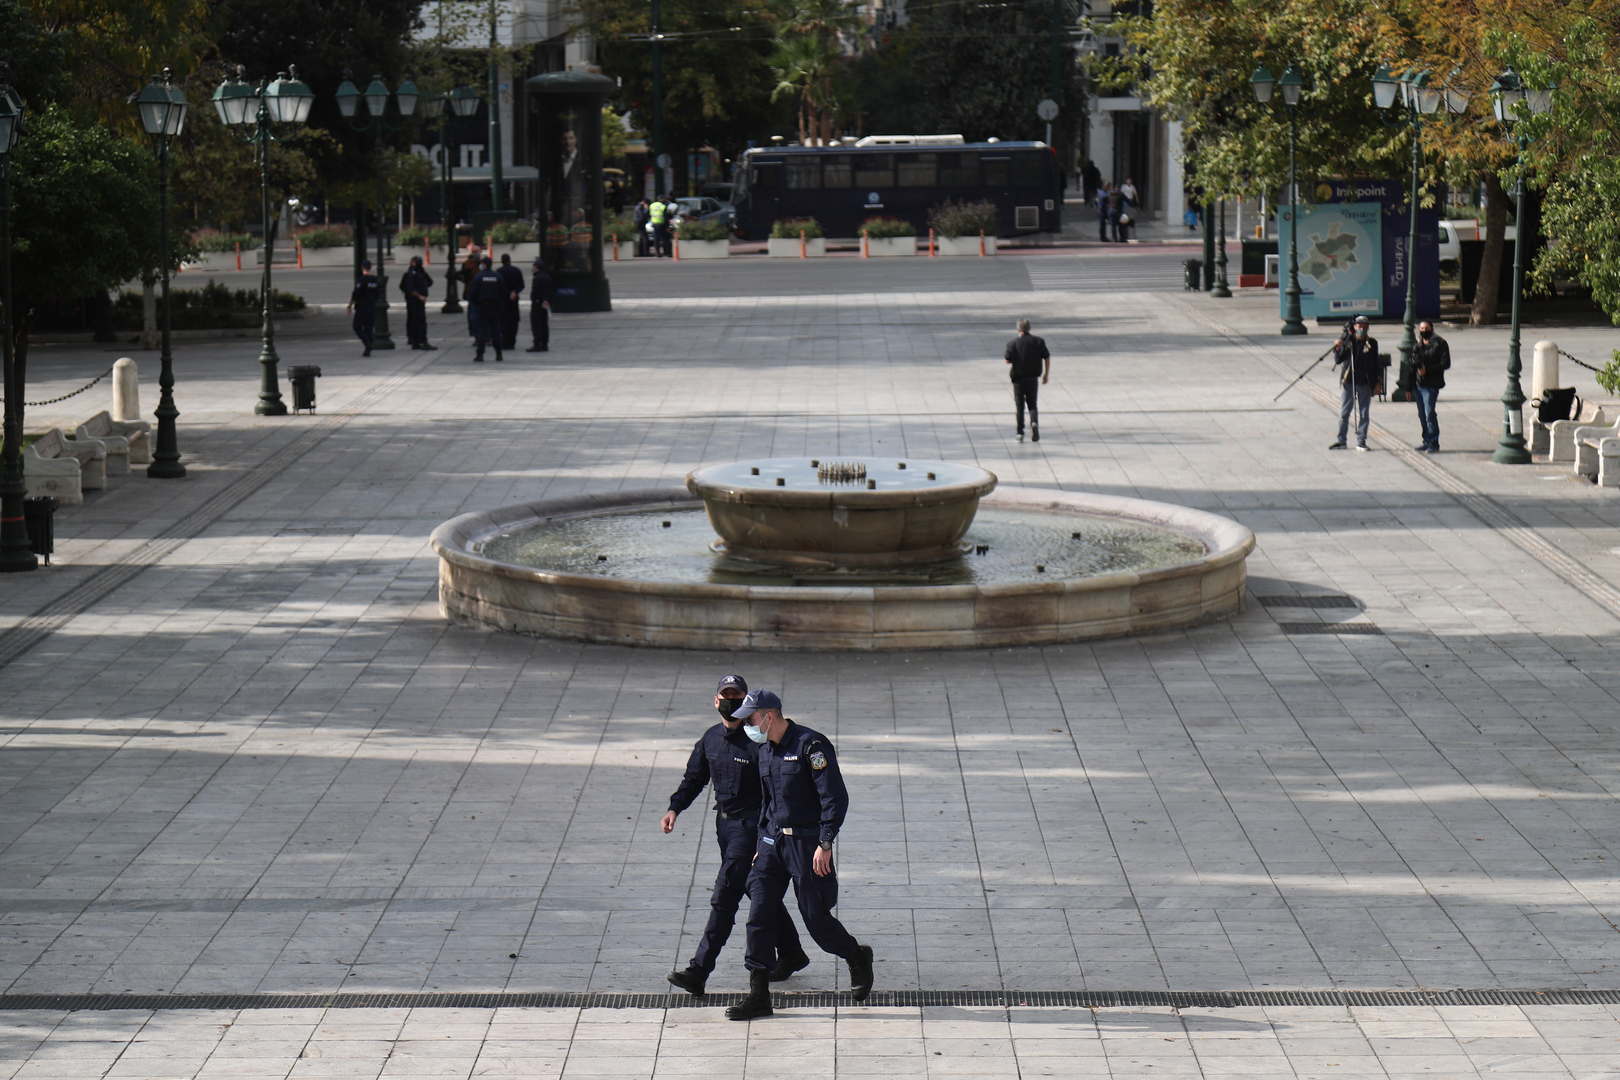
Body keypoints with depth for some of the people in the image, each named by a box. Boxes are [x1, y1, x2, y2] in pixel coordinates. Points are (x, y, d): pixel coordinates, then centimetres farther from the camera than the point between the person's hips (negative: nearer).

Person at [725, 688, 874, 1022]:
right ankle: (758, 995, 0)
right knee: (759, 915, -2)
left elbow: (835, 797, -17)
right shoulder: (765, 750, 10)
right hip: (773, 841, 7)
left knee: (815, 917, -1)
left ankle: (857, 959, 28)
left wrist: (825, 844, -22)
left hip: (807, 841, -7)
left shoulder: (811, 745, -15)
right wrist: (763, 843, 20)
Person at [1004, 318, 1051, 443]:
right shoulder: (1039, 341, -1)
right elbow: (1047, 358, 0)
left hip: (1018, 378, -1)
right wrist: (1046, 374, 10)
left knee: (1019, 406, 8)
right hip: (1033, 378, 1)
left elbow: (1008, 360, -7)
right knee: (1032, 404, 12)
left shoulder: (1012, 343, -7)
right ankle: (1034, 422, -17)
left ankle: (1020, 433, 5)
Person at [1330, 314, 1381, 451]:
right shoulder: (1347, 340, 1)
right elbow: (1338, 361, 3)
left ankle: (1361, 441, 10)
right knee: (1344, 412, 3)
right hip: (1349, 382, 0)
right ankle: (1341, 440, 12)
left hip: (1365, 383, 1)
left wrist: (1378, 381, 6)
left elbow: (1376, 363, 10)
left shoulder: (1372, 343, 4)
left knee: (1364, 414, 4)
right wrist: (1338, 350, -15)